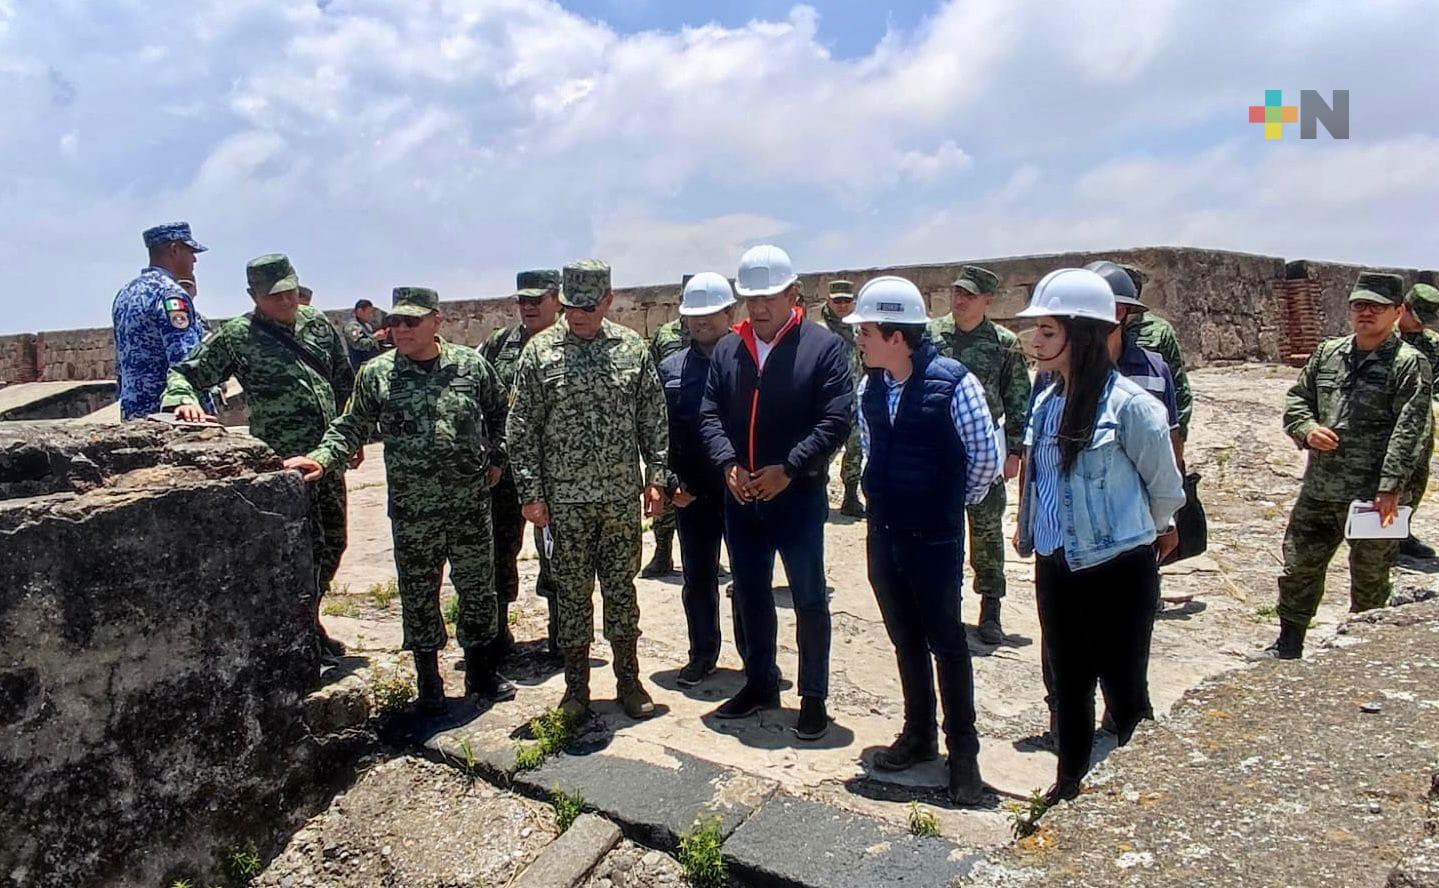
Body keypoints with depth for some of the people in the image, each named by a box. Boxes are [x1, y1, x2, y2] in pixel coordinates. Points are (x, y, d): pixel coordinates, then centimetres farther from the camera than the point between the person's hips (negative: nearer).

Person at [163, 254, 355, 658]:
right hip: (285, 462, -6)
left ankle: (307, 618, 35)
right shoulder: (235, 337, -6)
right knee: (305, 549, -2)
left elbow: (345, 382, 17)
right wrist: (183, 399, -27)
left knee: (333, 544, 15)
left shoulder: (317, 323, 8)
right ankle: (305, 630, 16)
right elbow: (185, 373, -4)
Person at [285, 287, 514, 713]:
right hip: (411, 510, 0)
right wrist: (322, 458, -12)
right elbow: (351, 426, 3)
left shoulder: (471, 364, 0)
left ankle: (481, 673, 27)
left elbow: (499, 413, 14)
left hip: (471, 502, 1)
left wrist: (497, 458, 9)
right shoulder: (376, 374, -2)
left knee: (478, 589, 10)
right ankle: (428, 682, 25)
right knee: (418, 595, 8)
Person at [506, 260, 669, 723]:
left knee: (621, 589, 11)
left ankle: (628, 679, 25)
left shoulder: (633, 347, 2)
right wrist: (531, 492, -6)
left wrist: (656, 476, 1)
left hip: (623, 496, 1)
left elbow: (654, 419, 6)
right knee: (573, 593, 9)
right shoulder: (540, 351, -3)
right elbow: (522, 429, -3)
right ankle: (576, 686, 23)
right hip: (564, 499, -1)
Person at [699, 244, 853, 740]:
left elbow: (836, 420, -12)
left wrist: (788, 468, -18)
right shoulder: (726, 350, 6)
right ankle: (760, 684, 33)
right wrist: (728, 464, -11)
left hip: (799, 495, -4)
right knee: (750, 596, 15)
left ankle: (814, 698, 20)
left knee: (810, 600, 4)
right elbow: (709, 415, 5)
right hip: (739, 496, 4)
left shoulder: (824, 346, -6)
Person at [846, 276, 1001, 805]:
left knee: (946, 643, 6)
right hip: (883, 536, 6)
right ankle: (918, 735, 33)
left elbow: (986, 457, -8)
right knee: (905, 640, 16)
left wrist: (957, 500, 4)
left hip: (934, 538, -5)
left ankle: (963, 752, 21)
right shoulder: (868, 388, 2)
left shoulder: (953, 383, -17)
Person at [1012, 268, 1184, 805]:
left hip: (1117, 568, -7)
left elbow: (1165, 485, -5)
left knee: (1123, 686, 6)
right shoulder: (1046, 403, 5)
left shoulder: (1127, 405, -17)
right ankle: (1070, 781, 36)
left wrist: (1157, 531, 11)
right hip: (1056, 566, 7)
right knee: (1067, 681, 19)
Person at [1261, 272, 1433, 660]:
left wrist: (1390, 487, -20)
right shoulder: (1327, 353, 9)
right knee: (1298, 567, 12)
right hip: (1318, 489, 5)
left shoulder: (1410, 364, -8)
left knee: (1370, 583, 10)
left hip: (1374, 496, -5)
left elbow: (1411, 430, -14)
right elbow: (1297, 398, 15)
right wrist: (1306, 429, -7)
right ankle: (1288, 646, 26)